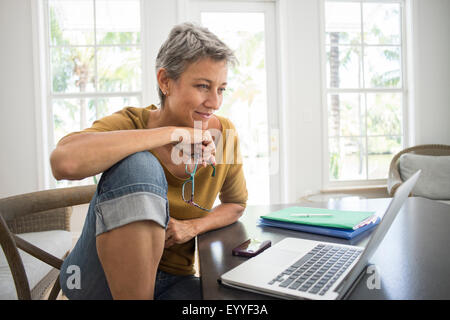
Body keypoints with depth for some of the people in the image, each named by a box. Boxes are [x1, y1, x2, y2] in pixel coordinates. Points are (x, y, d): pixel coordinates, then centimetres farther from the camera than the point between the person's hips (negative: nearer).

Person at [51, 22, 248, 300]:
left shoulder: (223, 134, -5)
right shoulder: (131, 123, -14)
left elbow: (236, 204, 11)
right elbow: (65, 162, -36)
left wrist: (193, 226, -9)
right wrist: (175, 133, -30)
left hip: (172, 280, 3)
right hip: (97, 280, -2)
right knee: (139, 165, -30)